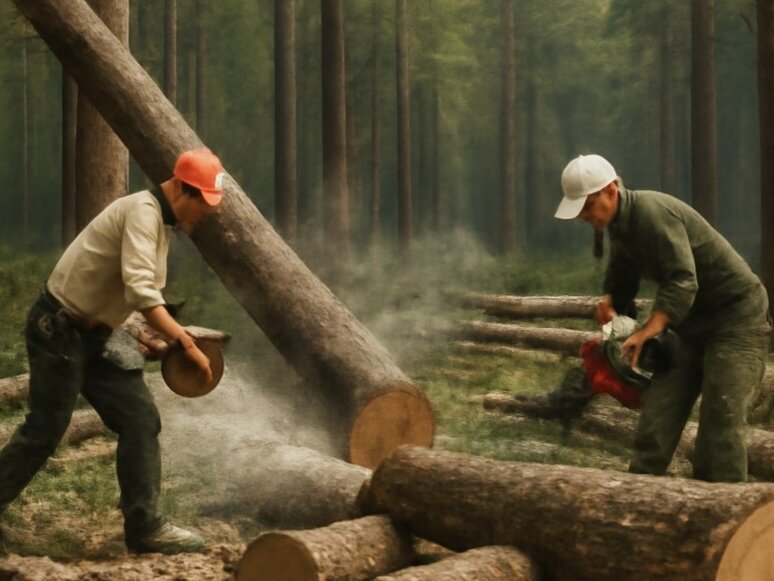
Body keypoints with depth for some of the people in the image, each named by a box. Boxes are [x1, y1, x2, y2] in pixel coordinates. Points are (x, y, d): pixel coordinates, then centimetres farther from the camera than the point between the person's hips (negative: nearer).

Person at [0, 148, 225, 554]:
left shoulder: (161, 222, 12)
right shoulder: (143, 211, -19)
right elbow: (140, 291, -31)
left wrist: (163, 338, 3)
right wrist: (186, 343, -32)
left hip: (89, 337, 9)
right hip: (58, 332, -9)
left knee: (140, 419, 1)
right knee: (44, 429, -6)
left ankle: (143, 527, 2)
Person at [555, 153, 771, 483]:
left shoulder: (653, 213, -23)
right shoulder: (619, 225, 8)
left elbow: (682, 283, -32)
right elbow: (620, 282, 24)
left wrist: (645, 333, -37)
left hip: (736, 317, -9)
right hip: (695, 325, 9)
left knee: (721, 421, -15)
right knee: (658, 408, -1)